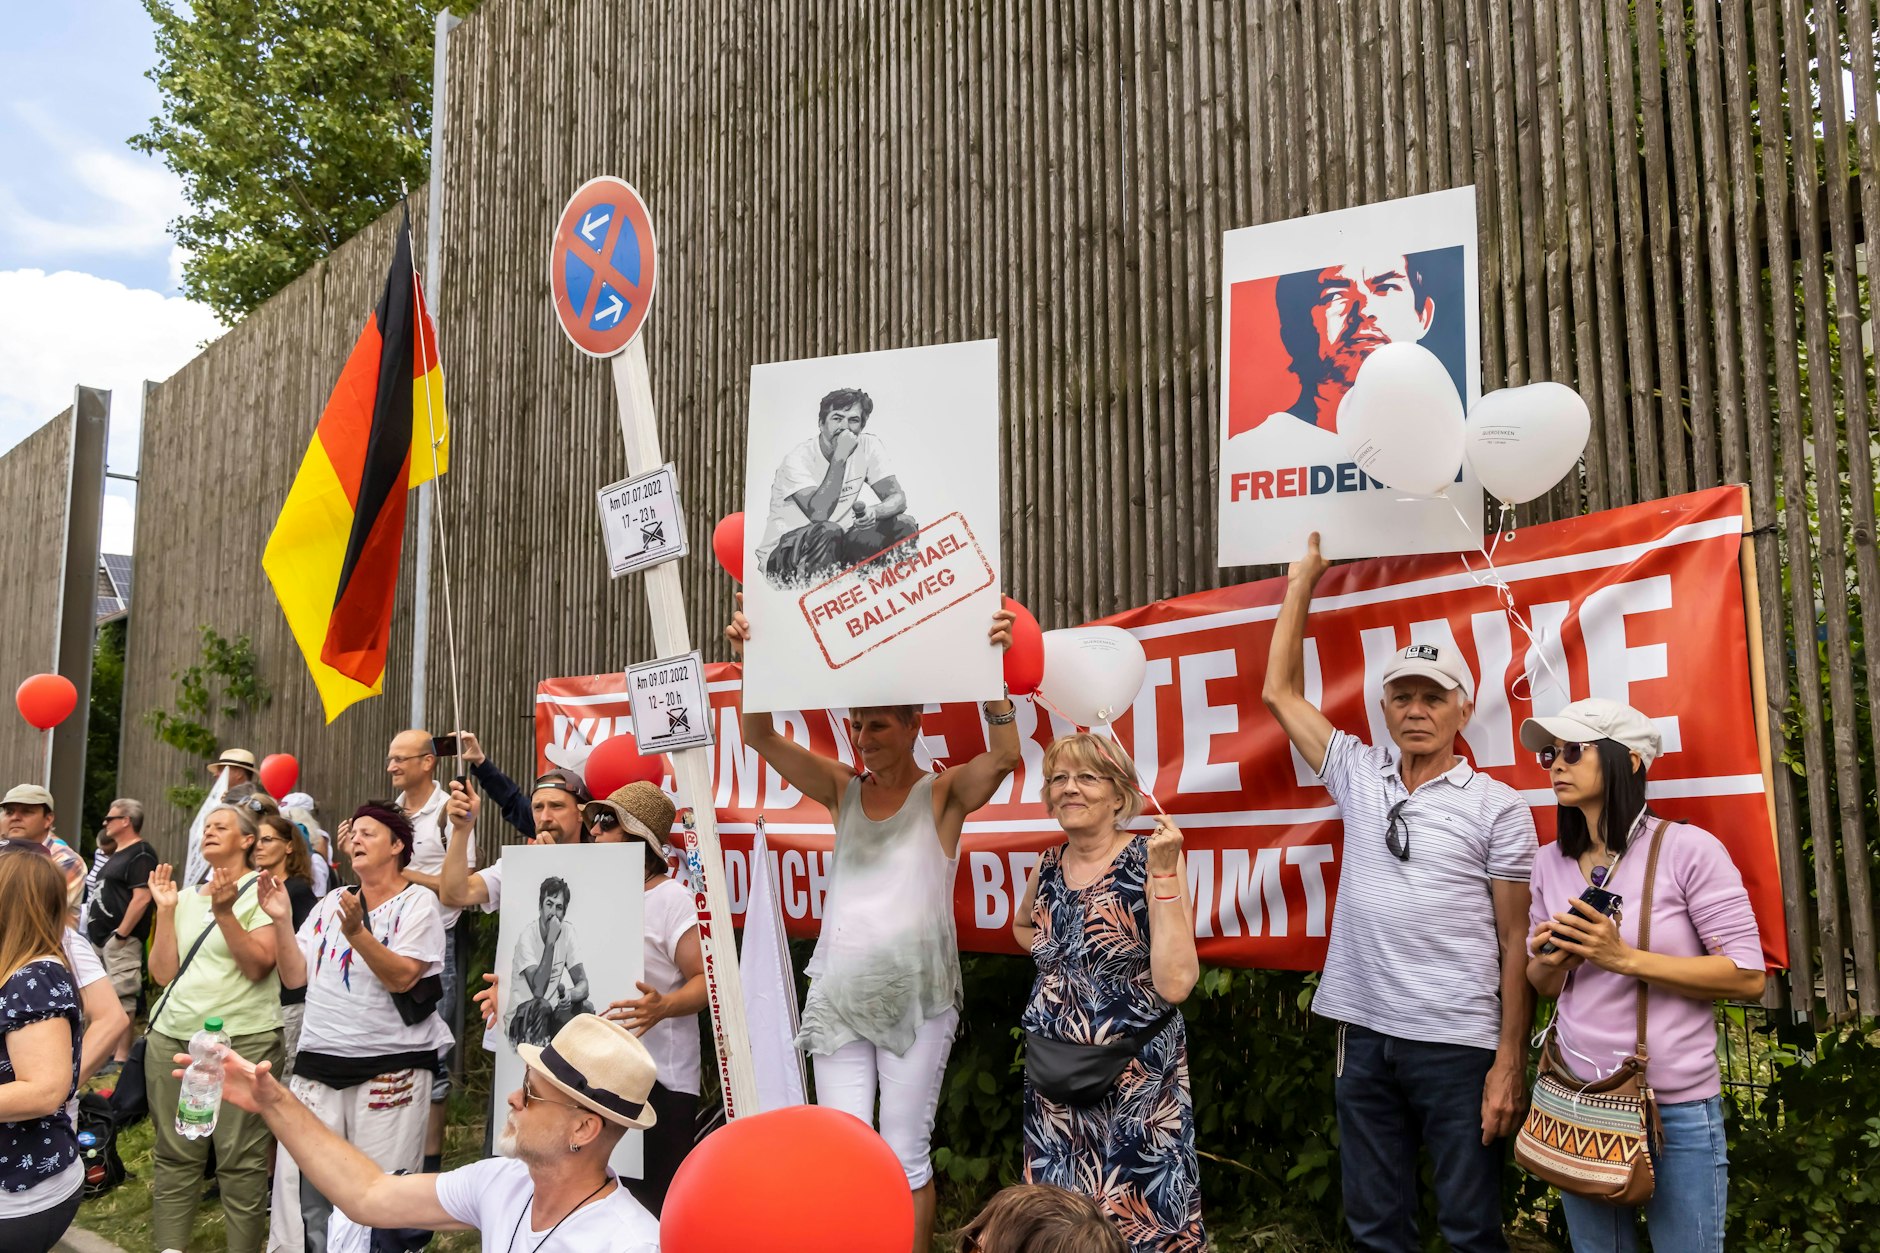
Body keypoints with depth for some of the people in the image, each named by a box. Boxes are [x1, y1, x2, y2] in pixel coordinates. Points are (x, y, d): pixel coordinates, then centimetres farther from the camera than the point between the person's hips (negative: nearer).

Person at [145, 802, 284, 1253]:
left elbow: (258, 966, -12)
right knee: (174, 1153, 8)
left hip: (244, 1038, -5)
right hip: (173, 1035, 6)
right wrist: (165, 910, 2)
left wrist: (225, 912, -20)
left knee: (240, 1159, -4)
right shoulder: (187, 896, 15)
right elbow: (162, 973, 9)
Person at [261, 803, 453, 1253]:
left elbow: (401, 977, -15)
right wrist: (282, 920, -1)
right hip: (318, 1063, 5)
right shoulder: (330, 903, 14)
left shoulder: (417, 903, -3)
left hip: (390, 1068, -5)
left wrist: (356, 932, -27)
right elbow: (295, 977, 10)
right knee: (301, 1182, 5)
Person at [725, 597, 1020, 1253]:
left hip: (915, 1002, -3)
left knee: (906, 1158, 6)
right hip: (838, 998, 3)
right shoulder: (843, 789, 6)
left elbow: (1005, 755, -23)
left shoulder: (943, 795, -3)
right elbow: (761, 737, -3)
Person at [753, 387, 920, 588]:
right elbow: (818, 513, -32)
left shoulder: (868, 447, -3)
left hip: (835, 545, 6)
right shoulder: (798, 458, -18)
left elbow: (898, 498, -5)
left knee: (904, 526, -11)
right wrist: (840, 457, -30)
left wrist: (873, 511, -29)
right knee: (828, 531, -37)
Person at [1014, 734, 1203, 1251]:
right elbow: (1022, 926, 26)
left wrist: (1163, 877, -25)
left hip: (1136, 1076, -5)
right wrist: (1062, 957, 6)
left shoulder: (1152, 861, -12)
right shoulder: (1048, 866, 3)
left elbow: (1175, 983, -23)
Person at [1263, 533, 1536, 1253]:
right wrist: (1302, 583, 17)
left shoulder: (1497, 807, -1)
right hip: (1366, 1033, 3)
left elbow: (1517, 941, -2)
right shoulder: (1359, 775, 8)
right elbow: (1280, 692, 13)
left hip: (1458, 1042, -3)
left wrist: (1510, 1061, -7)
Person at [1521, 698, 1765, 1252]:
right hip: (1579, 1102, 5)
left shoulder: (1688, 849, -12)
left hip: (1678, 1107, -4)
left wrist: (1624, 958, -22)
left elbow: (1748, 976, -14)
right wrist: (1552, 962, -11)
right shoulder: (1550, 863, 3)